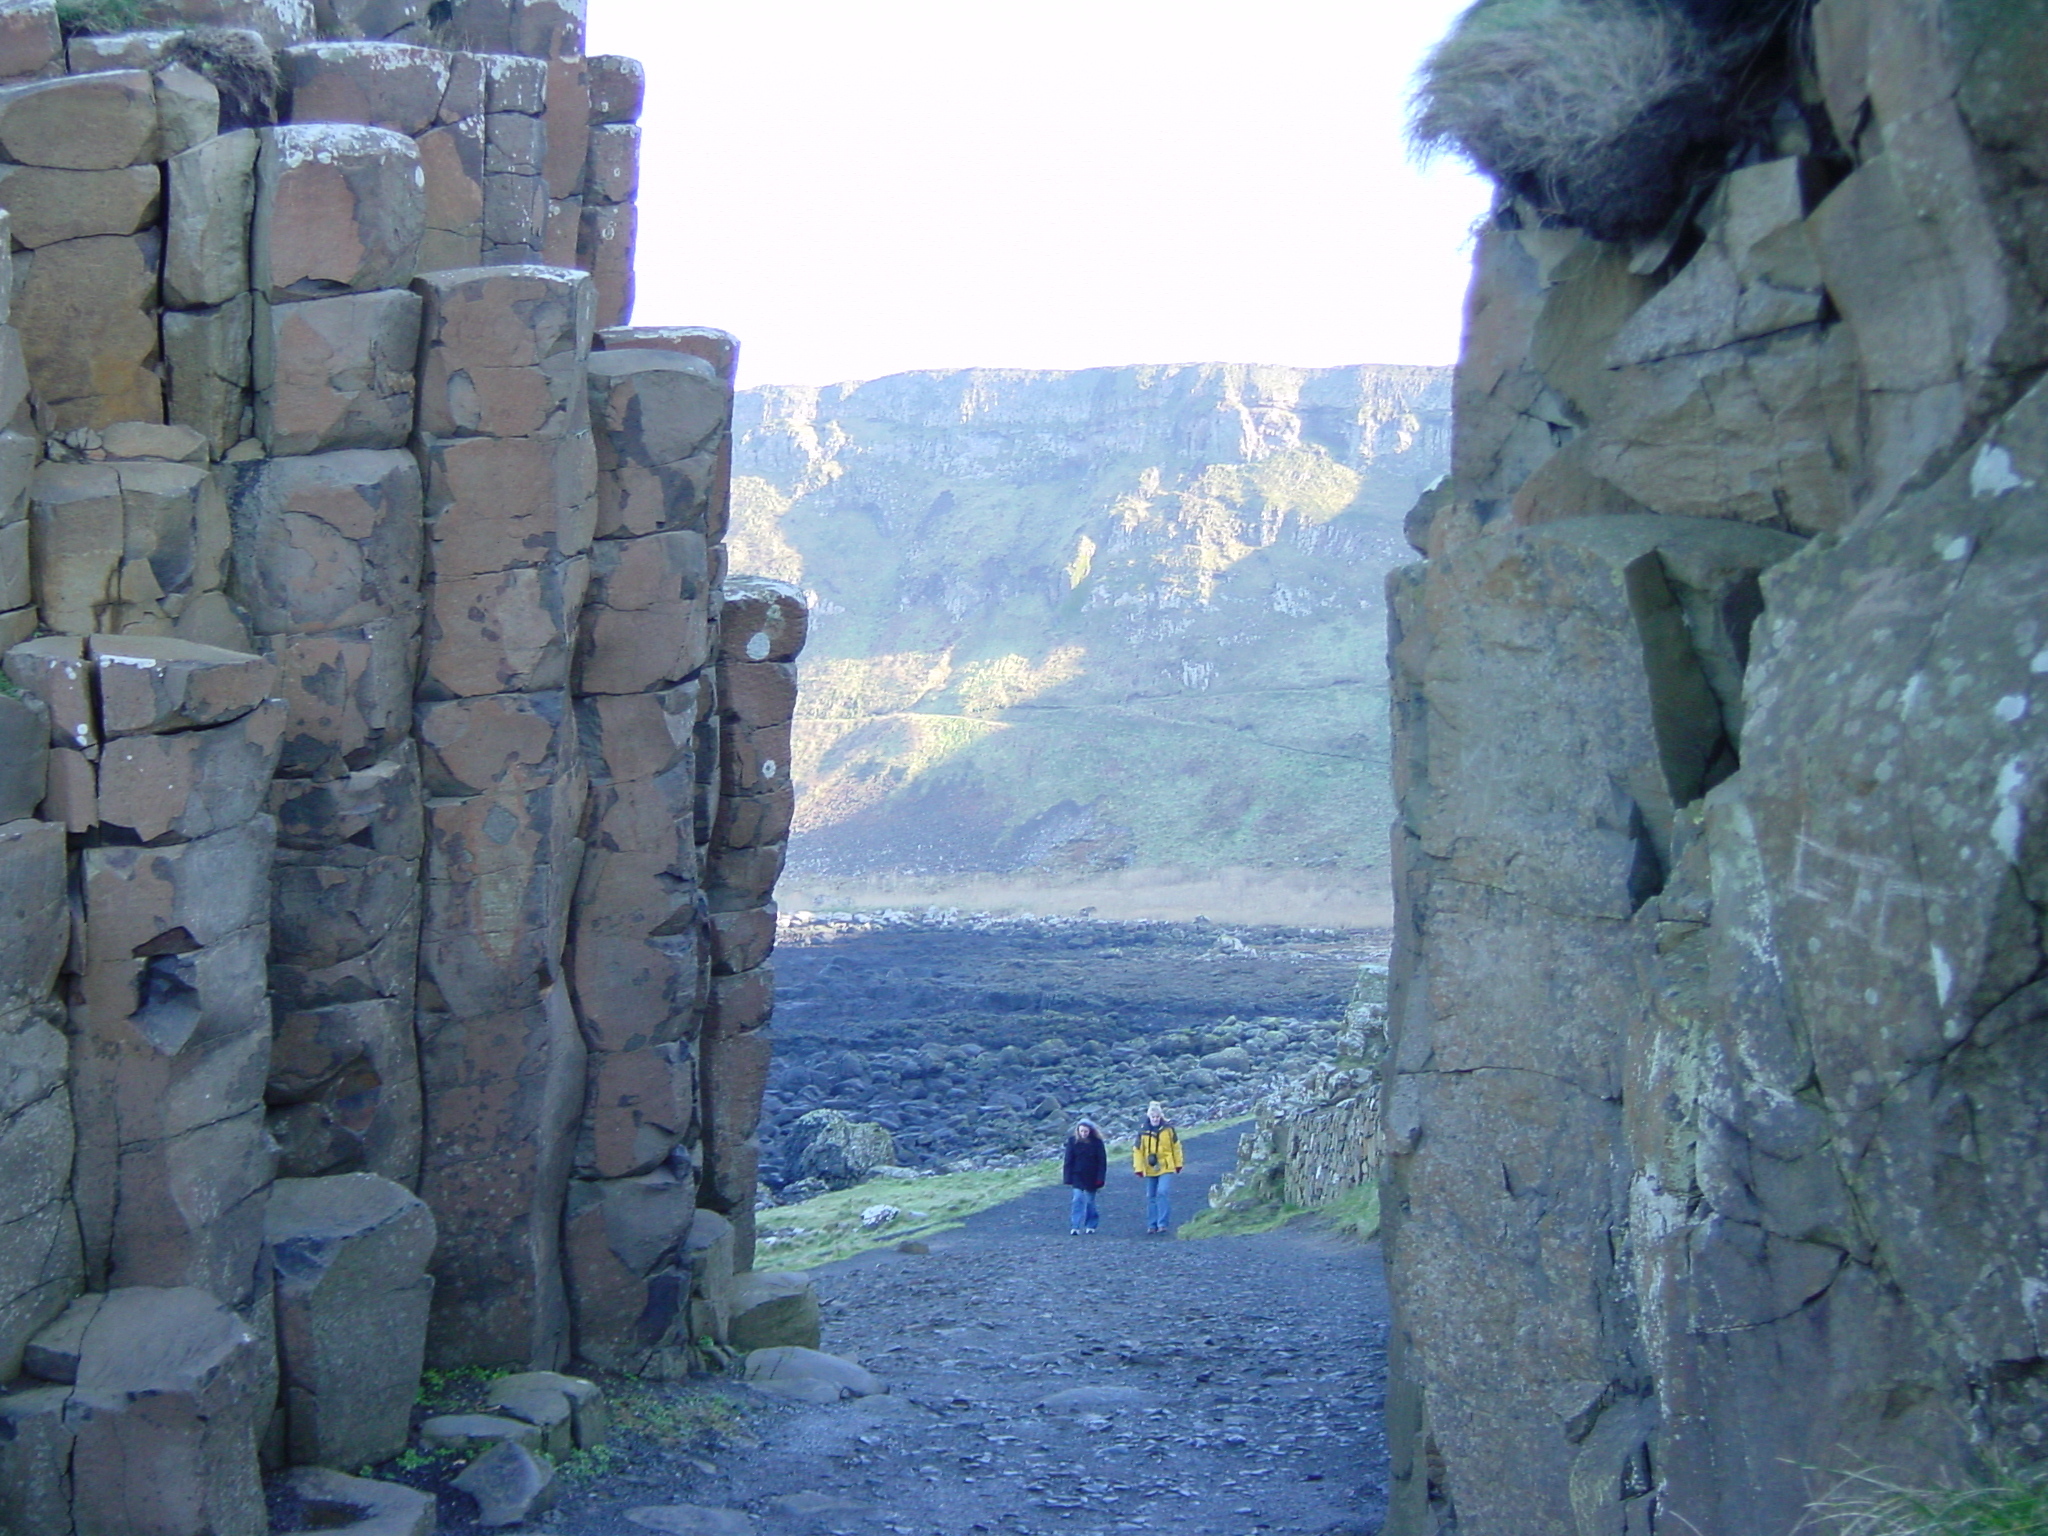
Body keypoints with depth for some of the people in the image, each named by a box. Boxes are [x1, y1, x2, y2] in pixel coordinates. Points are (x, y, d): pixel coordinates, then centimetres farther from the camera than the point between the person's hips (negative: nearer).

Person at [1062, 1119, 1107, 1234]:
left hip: (1091, 1177, 0)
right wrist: (1068, 1178, -4)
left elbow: (1102, 1161, -1)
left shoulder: (1097, 1142, -4)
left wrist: (1100, 1178, -8)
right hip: (1077, 1176, 0)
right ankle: (1075, 1227, -13)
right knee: (1078, 1199, -11)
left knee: (1089, 1201, 7)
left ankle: (1091, 1225, 24)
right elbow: (1068, 1160, 1)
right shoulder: (1073, 1141, -1)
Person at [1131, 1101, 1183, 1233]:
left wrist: (1178, 1164, 11)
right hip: (1150, 1169, 2)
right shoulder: (1143, 1132, -2)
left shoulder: (1168, 1129, -3)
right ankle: (1152, 1224, 17)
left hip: (1166, 1168, -2)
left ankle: (1163, 1223, -12)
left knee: (1163, 1193, -16)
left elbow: (1176, 1146, 7)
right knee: (1151, 1197, 8)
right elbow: (1137, 1150, 2)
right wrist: (1139, 1168, -2)